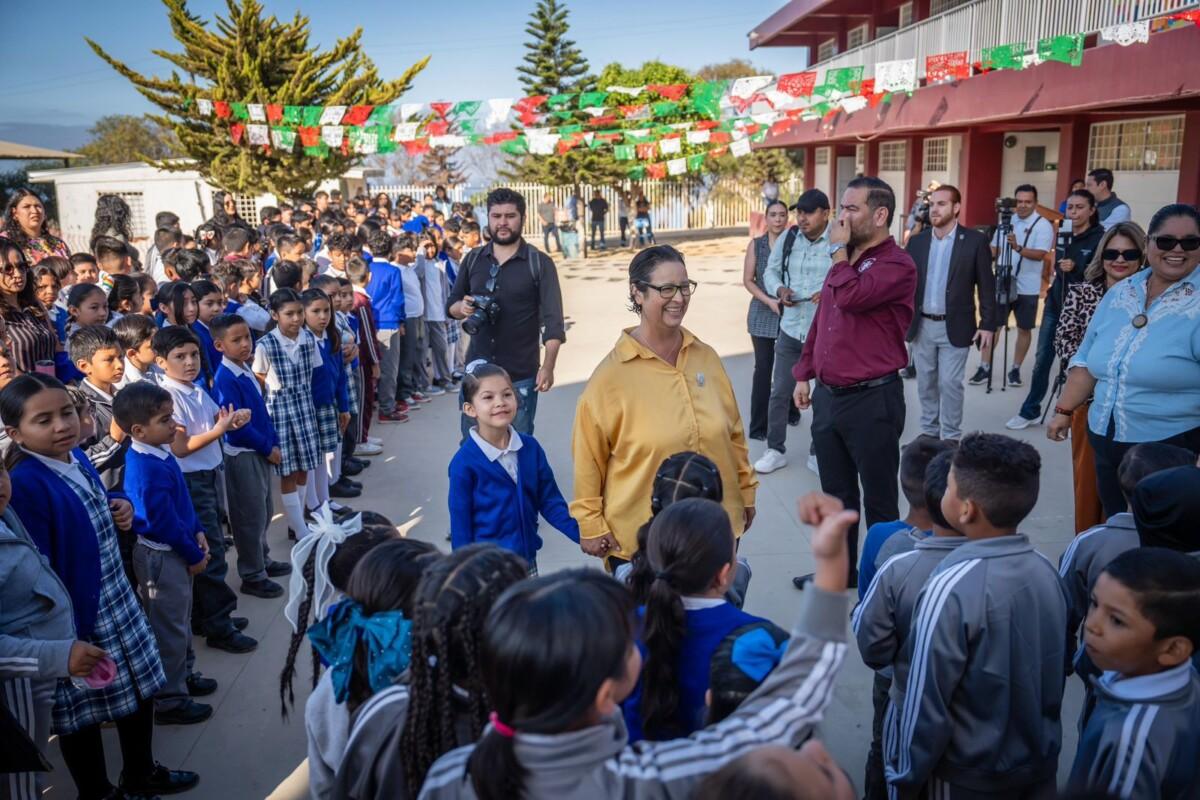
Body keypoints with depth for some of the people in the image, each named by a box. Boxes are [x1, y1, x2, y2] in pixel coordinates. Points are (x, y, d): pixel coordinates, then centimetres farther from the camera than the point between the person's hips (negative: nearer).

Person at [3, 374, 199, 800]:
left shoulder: (77, 457, 0)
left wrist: (119, 510, -3)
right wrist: (66, 639, -21)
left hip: (119, 603, 9)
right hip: (78, 619, -9)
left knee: (139, 688, 23)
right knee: (83, 711, 12)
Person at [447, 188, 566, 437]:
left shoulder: (539, 263, -3)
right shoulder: (473, 260, 8)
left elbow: (552, 321, -7)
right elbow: (451, 305, 15)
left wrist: (548, 366, -18)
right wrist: (462, 307, -9)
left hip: (520, 376, -3)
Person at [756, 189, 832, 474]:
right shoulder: (787, 239, 3)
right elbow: (770, 272, 12)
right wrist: (780, 290, -8)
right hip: (790, 329, 4)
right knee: (780, 392, 9)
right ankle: (775, 450, 23)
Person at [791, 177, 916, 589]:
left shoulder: (896, 265, -12)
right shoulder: (846, 260, 14)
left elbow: (850, 296, -29)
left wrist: (839, 251, -12)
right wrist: (804, 373, 15)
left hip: (872, 399, -8)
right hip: (828, 395, 8)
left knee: (879, 498, 6)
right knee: (836, 492, 18)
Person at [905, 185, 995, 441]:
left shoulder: (975, 241, -5)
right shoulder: (917, 241, 4)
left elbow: (986, 286, -4)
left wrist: (987, 324, -8)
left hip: (954, 327, -4)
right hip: (921, 325, 4)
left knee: (950, 384, -2)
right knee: (925, 383, 12)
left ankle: (951, 437, 10)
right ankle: (929, 432, 25)